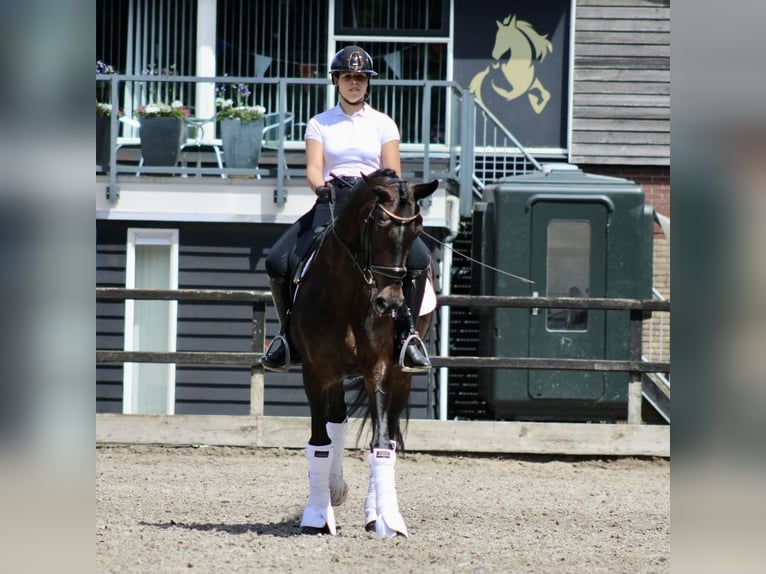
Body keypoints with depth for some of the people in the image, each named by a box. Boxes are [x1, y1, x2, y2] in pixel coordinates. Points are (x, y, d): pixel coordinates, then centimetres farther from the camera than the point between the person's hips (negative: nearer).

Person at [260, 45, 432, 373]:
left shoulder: (383, 124, 11)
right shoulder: (320, 124, 11)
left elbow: (393, 173, 6)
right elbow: (313, 168, -1)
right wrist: (321, 187, -23)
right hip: (331, 202, 1)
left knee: (419, 258, -28)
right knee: (278, 261, -20)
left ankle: (406, 329, -16)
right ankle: (288, 329, -2)